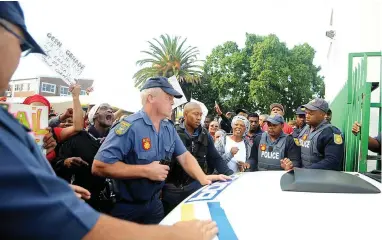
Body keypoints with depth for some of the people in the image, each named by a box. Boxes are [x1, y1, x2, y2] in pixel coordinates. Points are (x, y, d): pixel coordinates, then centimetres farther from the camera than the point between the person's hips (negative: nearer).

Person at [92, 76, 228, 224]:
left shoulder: (169, 128, 1)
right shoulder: (130, 126, -25)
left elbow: (184, 156, 3)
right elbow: (99, 166, -31)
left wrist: (203, 178, -17)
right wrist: (145, 171, -29)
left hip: (154, 203, 7)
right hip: (125, 208, -7)